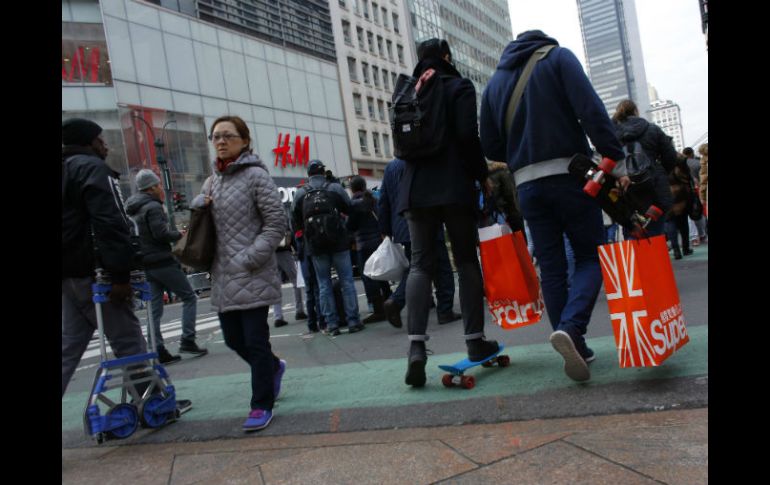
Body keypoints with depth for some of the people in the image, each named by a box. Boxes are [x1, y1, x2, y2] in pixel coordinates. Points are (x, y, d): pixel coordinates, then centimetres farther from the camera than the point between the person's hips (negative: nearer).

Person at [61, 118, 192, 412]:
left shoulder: (68, 170, 21)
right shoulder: (92, 169, -9)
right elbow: (109, 225, -21)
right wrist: (121, 274, -23)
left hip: (69, 273, 9)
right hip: (93, 272, -9)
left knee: (69, 346, 12)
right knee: (128, 341, -1)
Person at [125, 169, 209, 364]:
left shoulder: (133, 209, 16)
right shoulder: (153, 207, -13)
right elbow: (161, 233, -21)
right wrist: (179, 234, -5)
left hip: (147, 264, 9)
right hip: (162, 262, -9)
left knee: (155, 309, 8)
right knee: (189, 297, 3)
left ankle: (159, 351, 9)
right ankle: (187, 340, -2)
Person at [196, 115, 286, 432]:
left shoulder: (256, 176, -6)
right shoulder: (212, 181, 15)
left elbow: (277, 222, -9)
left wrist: (249, 258, -15)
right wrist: (200, 204, 2)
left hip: (253, 276, -7)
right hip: (223, 277, 7)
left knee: (255, 341, -2)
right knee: (233, 339, 13)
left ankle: (261, 405, 13)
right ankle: (273, 367, 39)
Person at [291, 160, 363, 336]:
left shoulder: (300, 193, 2)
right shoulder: (335, 187, -1)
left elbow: (296, 221, 5)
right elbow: (349, 208, 7)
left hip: (315, 245, 1)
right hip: (338, 242, -1)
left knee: (324, 284, 8)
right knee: (346, 281, 5)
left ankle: (332, 324, 7)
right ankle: (353, 321, 5)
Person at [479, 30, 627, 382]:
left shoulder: (494, 82, 16)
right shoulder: (558, 56, 4)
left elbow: (490, 147, 13)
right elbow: (591, 110, -10)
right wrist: (617, 161, -10)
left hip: (527, 183, 4)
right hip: (570, 173, -3)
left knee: (551, 267, 8)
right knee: (590, 256, 5)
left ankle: (575, 347, 10)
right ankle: (570, 327, -17)